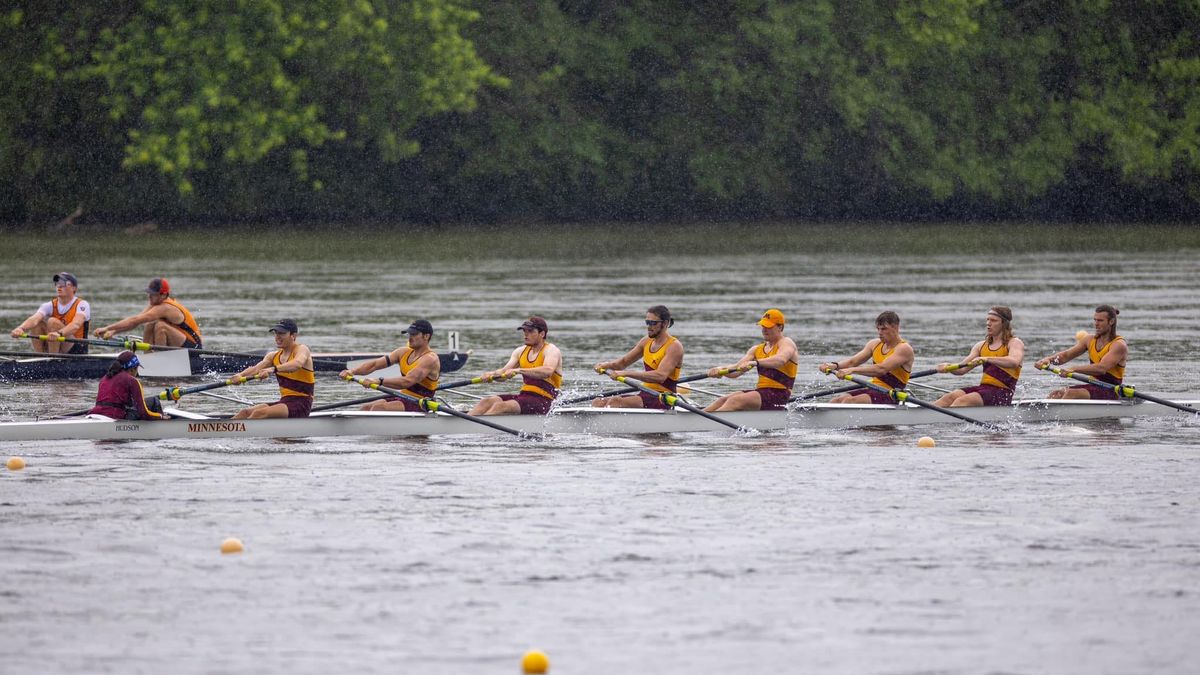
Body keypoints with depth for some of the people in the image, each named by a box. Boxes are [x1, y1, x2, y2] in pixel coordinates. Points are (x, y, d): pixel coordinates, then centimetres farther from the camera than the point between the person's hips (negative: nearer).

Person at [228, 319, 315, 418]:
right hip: (284, 401, 7)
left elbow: (297, 364, -31)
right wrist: (240, 375, -28)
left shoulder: (301, 350, -6)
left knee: (260, 413, -28)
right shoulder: (274, 356, 14)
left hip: (301, 405, -7)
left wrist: (273, 369, -48)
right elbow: (256, 368, -4)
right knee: (245, 413, -12)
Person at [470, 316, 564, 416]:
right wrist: (492, 374, -17)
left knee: (500, 406, -28)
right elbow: (504, 372, 7)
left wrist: (518, 370, -38)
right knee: (487, 402, -15)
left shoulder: (551, 350, -7)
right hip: (524, 395, 7)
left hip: (542, 401, -7)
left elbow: (547, 371, -28)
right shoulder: (520, 351, 16)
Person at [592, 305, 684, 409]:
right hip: (645, 394, 8)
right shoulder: (647, 342, 13)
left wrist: (626, 373, -31)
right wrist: (605, 365, -4)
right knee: (598, 403, -8)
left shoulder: (674, 346, -13)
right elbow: (623, 361, 20)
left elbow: (660, 376, -27)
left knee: (616, 402, -29)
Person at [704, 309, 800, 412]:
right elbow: (736, 370, 9)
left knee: (734, 401, -26)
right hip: (760, 391, 7)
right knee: (723, 400, -12)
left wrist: (754, 362, -42)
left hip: (777, 395, -7)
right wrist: (720, 369, -14)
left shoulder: (786, 343, -2)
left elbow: (781, 360, -27)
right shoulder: (757, 350, 20)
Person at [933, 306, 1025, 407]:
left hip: (1002, 394, -6)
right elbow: (962, 369, 13)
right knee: (951, 397, -21)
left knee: (962, 401, -30)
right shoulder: (981, 346, 21)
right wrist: (948, 367, -11)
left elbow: (1014, 362, -24)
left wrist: (986, 359, -37)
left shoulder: (1015, 343, 0)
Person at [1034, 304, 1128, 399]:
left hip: (1111, 392, -7)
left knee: (1071, 394, -30)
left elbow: (1101, 368, -27)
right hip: (1093, 386, 7)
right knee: (1056, 394, -13)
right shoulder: (1090, 341, 10)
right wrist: (1049, 359, -18)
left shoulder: (1119, 345, -13)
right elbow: (1065, 355, 4)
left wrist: (1074, 369, -36)